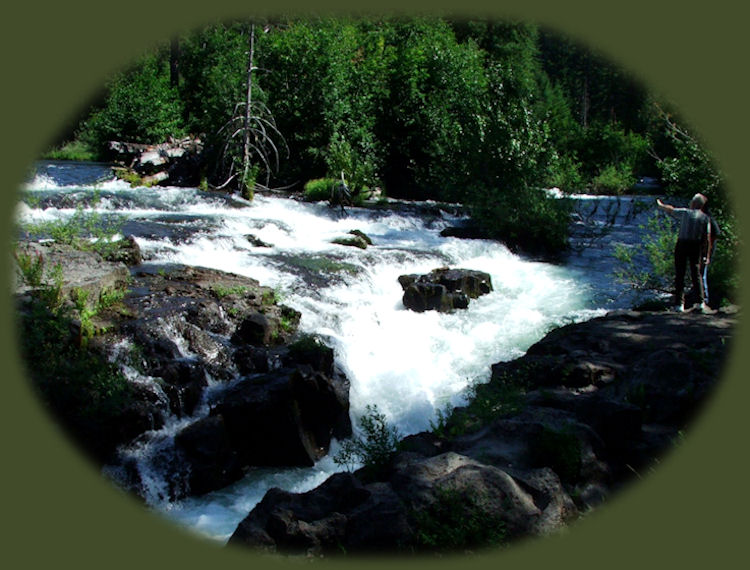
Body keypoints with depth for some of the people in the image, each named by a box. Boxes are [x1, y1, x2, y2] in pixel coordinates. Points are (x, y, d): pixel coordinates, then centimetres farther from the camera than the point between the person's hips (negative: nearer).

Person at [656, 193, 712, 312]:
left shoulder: (685, 212, -2)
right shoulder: (705, 218, 2)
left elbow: (670, 210, 13)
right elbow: (707, 236, -2)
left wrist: (660, 204, 34)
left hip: (682, 245, -2)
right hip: (696, 246, 2)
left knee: (680, 275, 1)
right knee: (696, 274, 11)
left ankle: (680, 304, -1)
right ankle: (701, 302, 7)